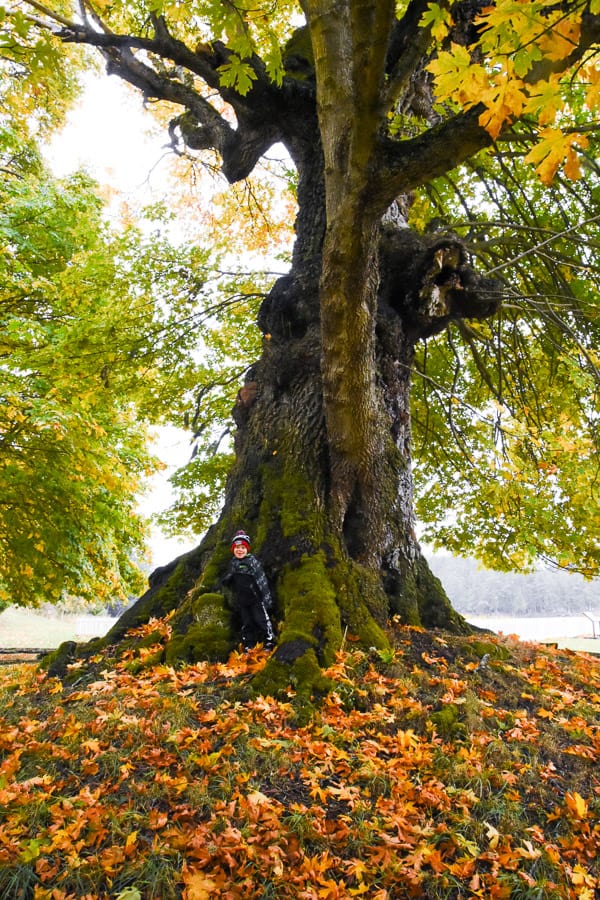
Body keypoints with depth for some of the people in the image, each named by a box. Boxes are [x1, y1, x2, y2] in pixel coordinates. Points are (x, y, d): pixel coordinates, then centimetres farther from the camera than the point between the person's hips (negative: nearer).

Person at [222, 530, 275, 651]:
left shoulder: (252, 561, -13)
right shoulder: (233, 563, 7)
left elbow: (261, 579, -15)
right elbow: (230, 580, 26)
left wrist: (266, 597, -16)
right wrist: (226, 580, 6)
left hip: (255, 598, -6)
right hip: (241, 600, 6)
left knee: (261, 620, -4)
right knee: (246, 623, 13)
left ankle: (269, 642, 9)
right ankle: (248, 647, 22)